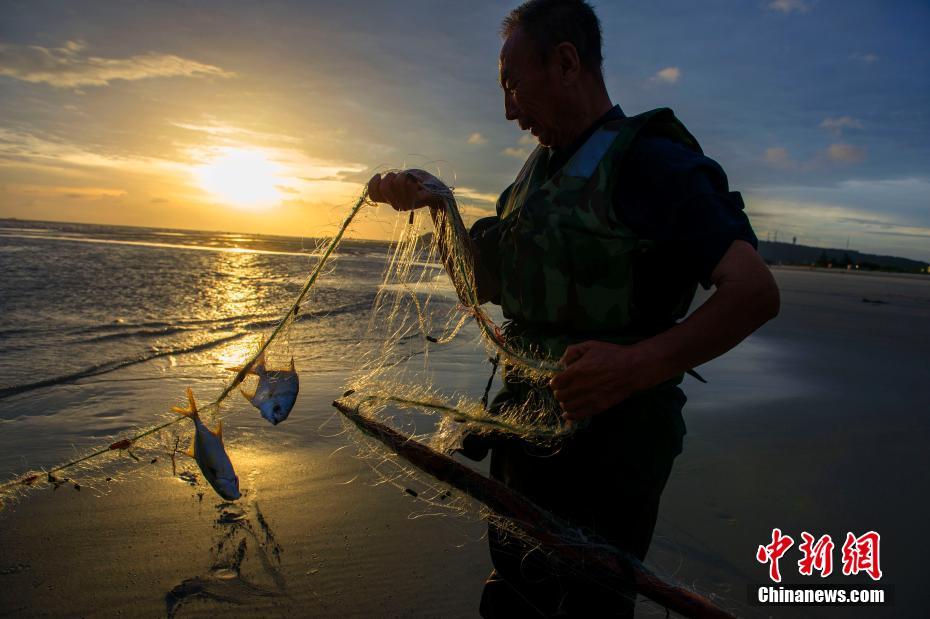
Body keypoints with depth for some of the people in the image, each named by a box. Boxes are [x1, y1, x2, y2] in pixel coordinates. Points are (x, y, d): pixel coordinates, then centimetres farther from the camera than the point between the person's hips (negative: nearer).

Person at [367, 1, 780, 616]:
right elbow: (484, 283, 17)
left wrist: (639, 364, -36)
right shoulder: (539, 171, 11)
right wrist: (433, 204, 5)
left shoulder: (648, 161, -15)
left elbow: (756, 292, -23)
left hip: (603, 455, -8)